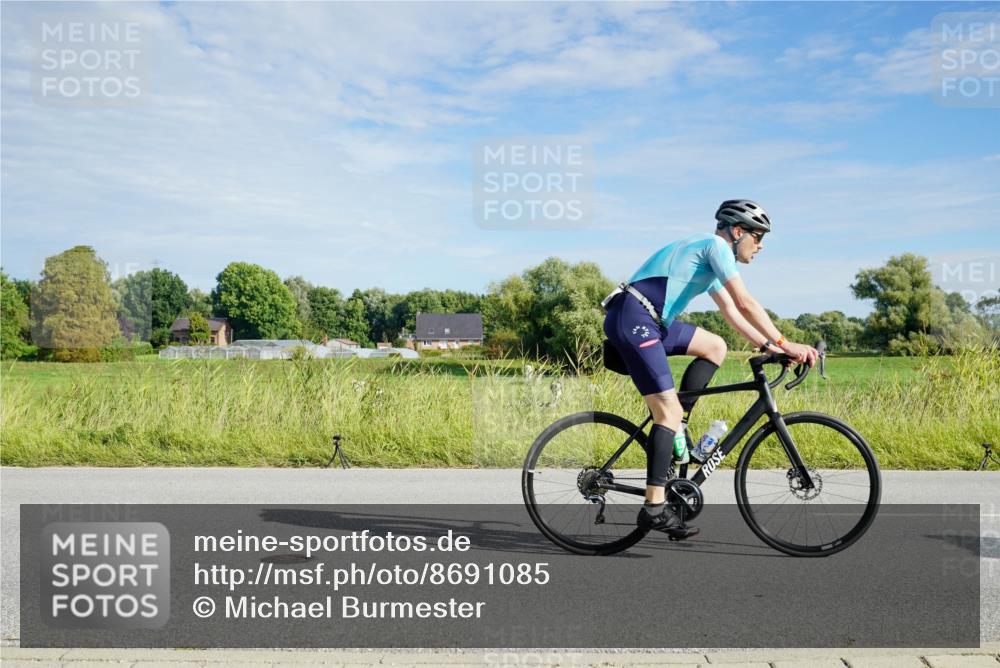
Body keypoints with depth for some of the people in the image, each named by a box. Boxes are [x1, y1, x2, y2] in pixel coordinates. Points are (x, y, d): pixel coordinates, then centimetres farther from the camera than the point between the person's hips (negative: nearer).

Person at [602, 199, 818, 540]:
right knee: (669, 411, -12)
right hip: (632, 319, -10)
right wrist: (784, 343, -10)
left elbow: (732, 313, 25)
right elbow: (746, 303, -12)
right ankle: (654, 508, -11)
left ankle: (669, 432, 8)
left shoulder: (710, 258, 25)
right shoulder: (717, 246, -4)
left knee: (715, 347, 11)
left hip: (651, 322, 10)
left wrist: (769, 346, 17)